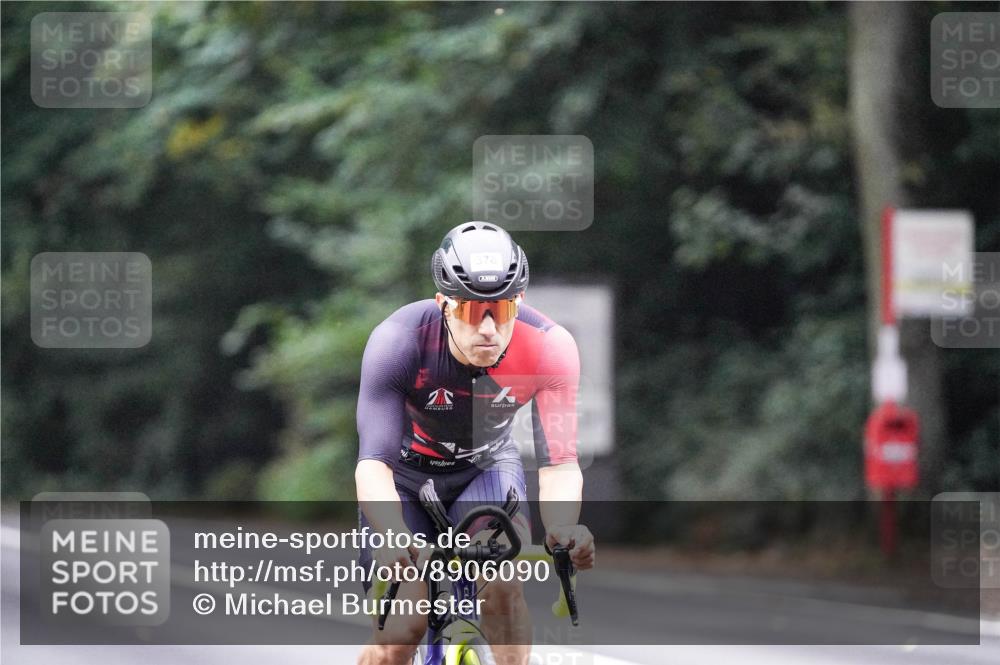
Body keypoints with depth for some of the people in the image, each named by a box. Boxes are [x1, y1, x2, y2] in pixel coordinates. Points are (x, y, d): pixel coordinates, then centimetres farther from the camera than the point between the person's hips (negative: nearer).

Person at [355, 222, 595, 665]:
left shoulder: (549, 349, -28)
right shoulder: (398, 341, -33)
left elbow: (560, 464, -28)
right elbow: (374, 462, -37)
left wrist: (563, 529, -50)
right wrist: (392, 537, -56)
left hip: (486, 467, 1)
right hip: (406, 476, -1)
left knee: (501, 588, -28)